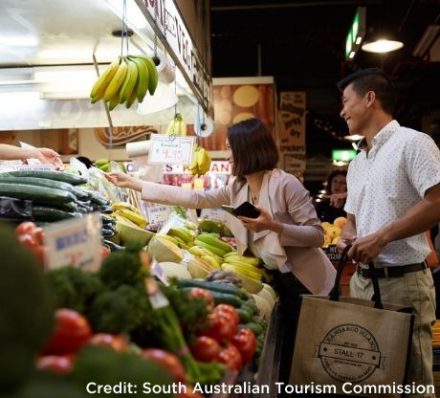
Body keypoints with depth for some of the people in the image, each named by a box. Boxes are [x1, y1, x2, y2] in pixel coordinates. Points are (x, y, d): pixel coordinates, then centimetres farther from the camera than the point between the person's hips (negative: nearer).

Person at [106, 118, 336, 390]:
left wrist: (275, 227, -33)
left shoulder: (285, 184, -19)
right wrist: (135, 184, 4)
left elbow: (317, 235, -18)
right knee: (288, 352, 16)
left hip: (304, 280, -6)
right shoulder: (237, 188, 3)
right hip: (276, 277, 6)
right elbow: (195, 198, 4)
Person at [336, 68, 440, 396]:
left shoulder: (412, 143, -9)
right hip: (362, 280, 8)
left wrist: (381, 238, -20)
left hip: (402, 281, -8)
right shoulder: (357, 163, 17)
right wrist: (347, 238, -1)